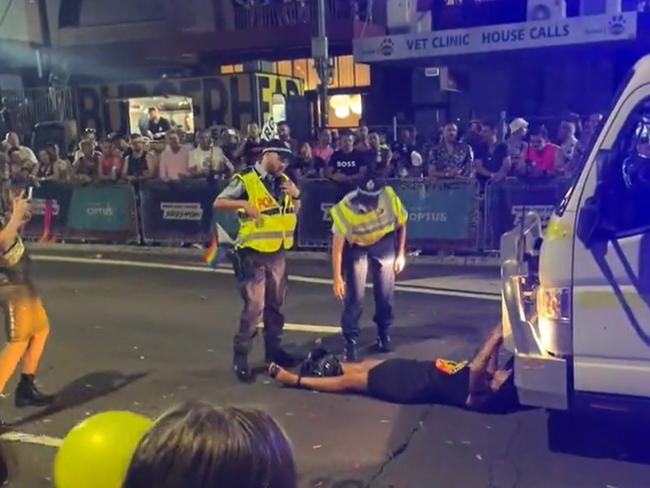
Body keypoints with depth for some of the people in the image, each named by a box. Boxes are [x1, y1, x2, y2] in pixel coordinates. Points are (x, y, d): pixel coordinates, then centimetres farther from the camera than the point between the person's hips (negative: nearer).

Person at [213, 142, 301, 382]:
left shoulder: (283, 181, 8)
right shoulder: (245, 180, -11)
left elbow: (295, 211, 16)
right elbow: (218, 203, -10)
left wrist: (296, 195, -4)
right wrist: (244, 203, -24)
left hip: (277, 253, 7)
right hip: (254, 254, -7)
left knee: (276, 304, 16)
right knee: (254, 306, -8)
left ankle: (273, 348, 31)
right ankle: (240, 356, 5)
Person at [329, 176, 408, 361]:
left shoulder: (390, 198, -27)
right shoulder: (345, 208, -33)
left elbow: (401, 225, -6)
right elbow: (337, 245, -25)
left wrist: (400, 254, -3)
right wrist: (337, 277, -23)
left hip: (384, 243, 2)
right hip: (356, 247, -2)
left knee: (385, 292, 5)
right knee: (354, 296, -7)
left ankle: (384, 334, 26)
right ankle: (351, 340, 7)